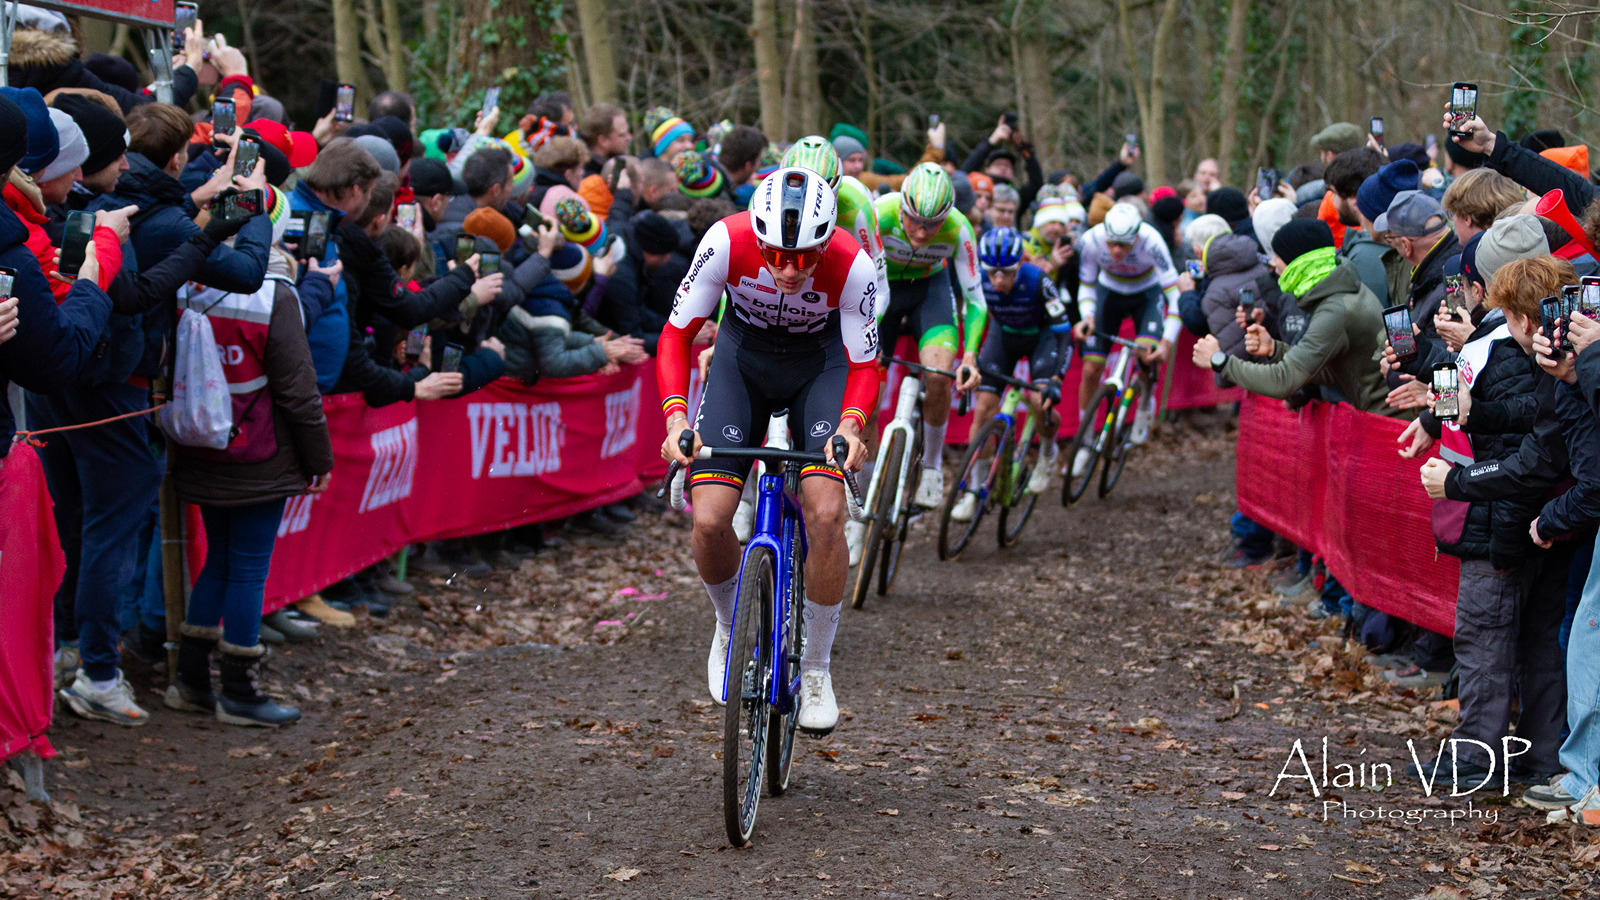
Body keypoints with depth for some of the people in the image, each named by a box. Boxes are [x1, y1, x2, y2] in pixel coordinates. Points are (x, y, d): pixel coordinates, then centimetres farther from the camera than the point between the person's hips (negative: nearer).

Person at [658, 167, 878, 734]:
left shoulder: (851, 266, -31)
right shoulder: (726, 242, -31)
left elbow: (864, 366, -18)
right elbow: (676, 336, -19)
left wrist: (850, 426, -38)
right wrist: (676, 416, -35)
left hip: (819, 363, -1)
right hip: (743, 357, 1)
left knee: (826, 512, -22)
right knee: (709, 520, -15)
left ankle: (816, 669, -2)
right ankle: (730, 627, 18)